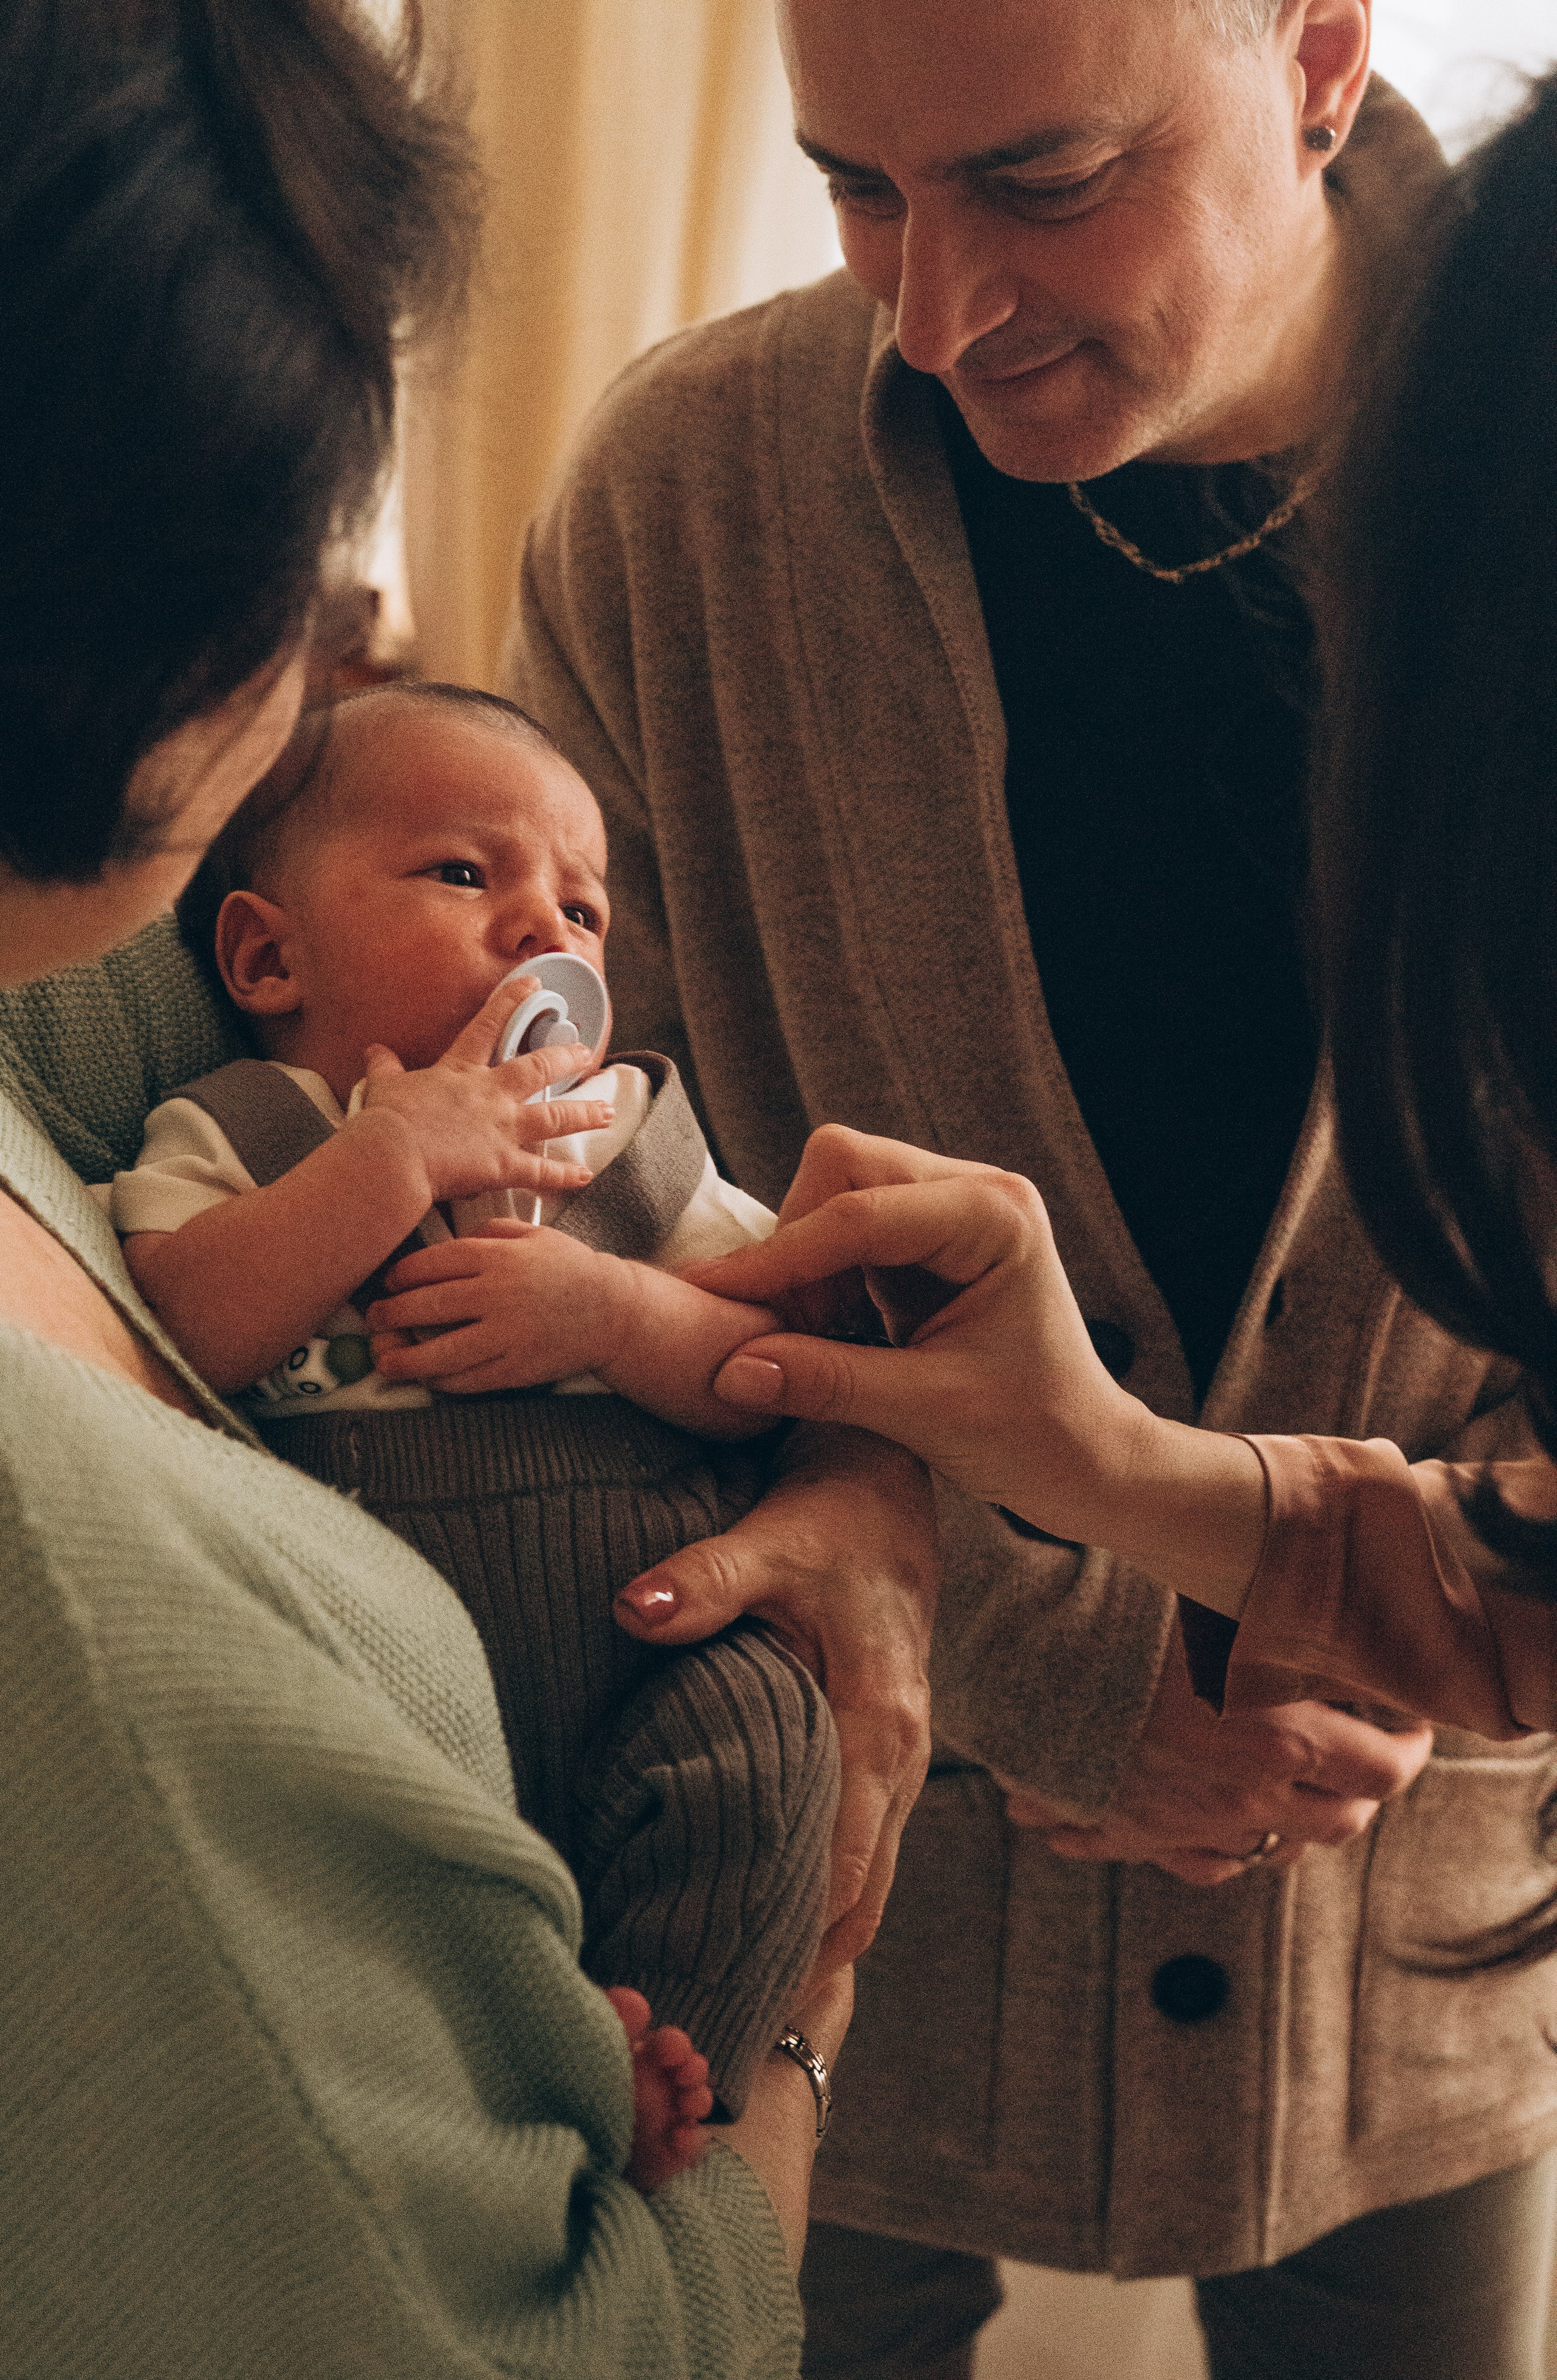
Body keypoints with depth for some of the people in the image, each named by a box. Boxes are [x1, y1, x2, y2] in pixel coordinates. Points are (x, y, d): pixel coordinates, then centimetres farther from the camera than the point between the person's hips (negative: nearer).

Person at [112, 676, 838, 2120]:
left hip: (649, 1652, 2)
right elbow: (172, 1338, -9)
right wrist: (395, 1157, -12)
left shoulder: (636, 1140, 18)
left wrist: (611, 1315, -11)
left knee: (753, 1732, -27)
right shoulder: (230, 1137, 12)